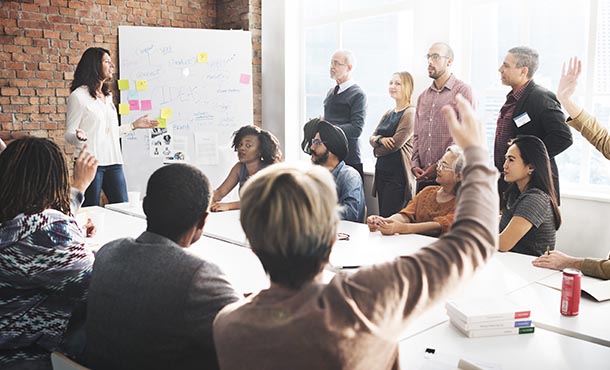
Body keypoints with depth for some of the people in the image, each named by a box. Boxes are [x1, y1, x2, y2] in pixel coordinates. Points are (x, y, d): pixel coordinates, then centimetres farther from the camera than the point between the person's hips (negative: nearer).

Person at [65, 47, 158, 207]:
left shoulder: (108, 95, 17)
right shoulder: (78, 96, -5)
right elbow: (69, 135, -7)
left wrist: (134, 125, 22)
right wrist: (79, 136, -28)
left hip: (113, 162, 7)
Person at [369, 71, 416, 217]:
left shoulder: (410, 113, -9)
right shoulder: (388, 114, 18)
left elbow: (396, 144, -15)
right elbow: (372, 138, 13)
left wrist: (377, 150, 3)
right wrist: (380, 139, -11)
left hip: (398, 173, -8)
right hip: (382, 172, 8)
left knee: (388, 218, -11)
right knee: (382, 217, 10)